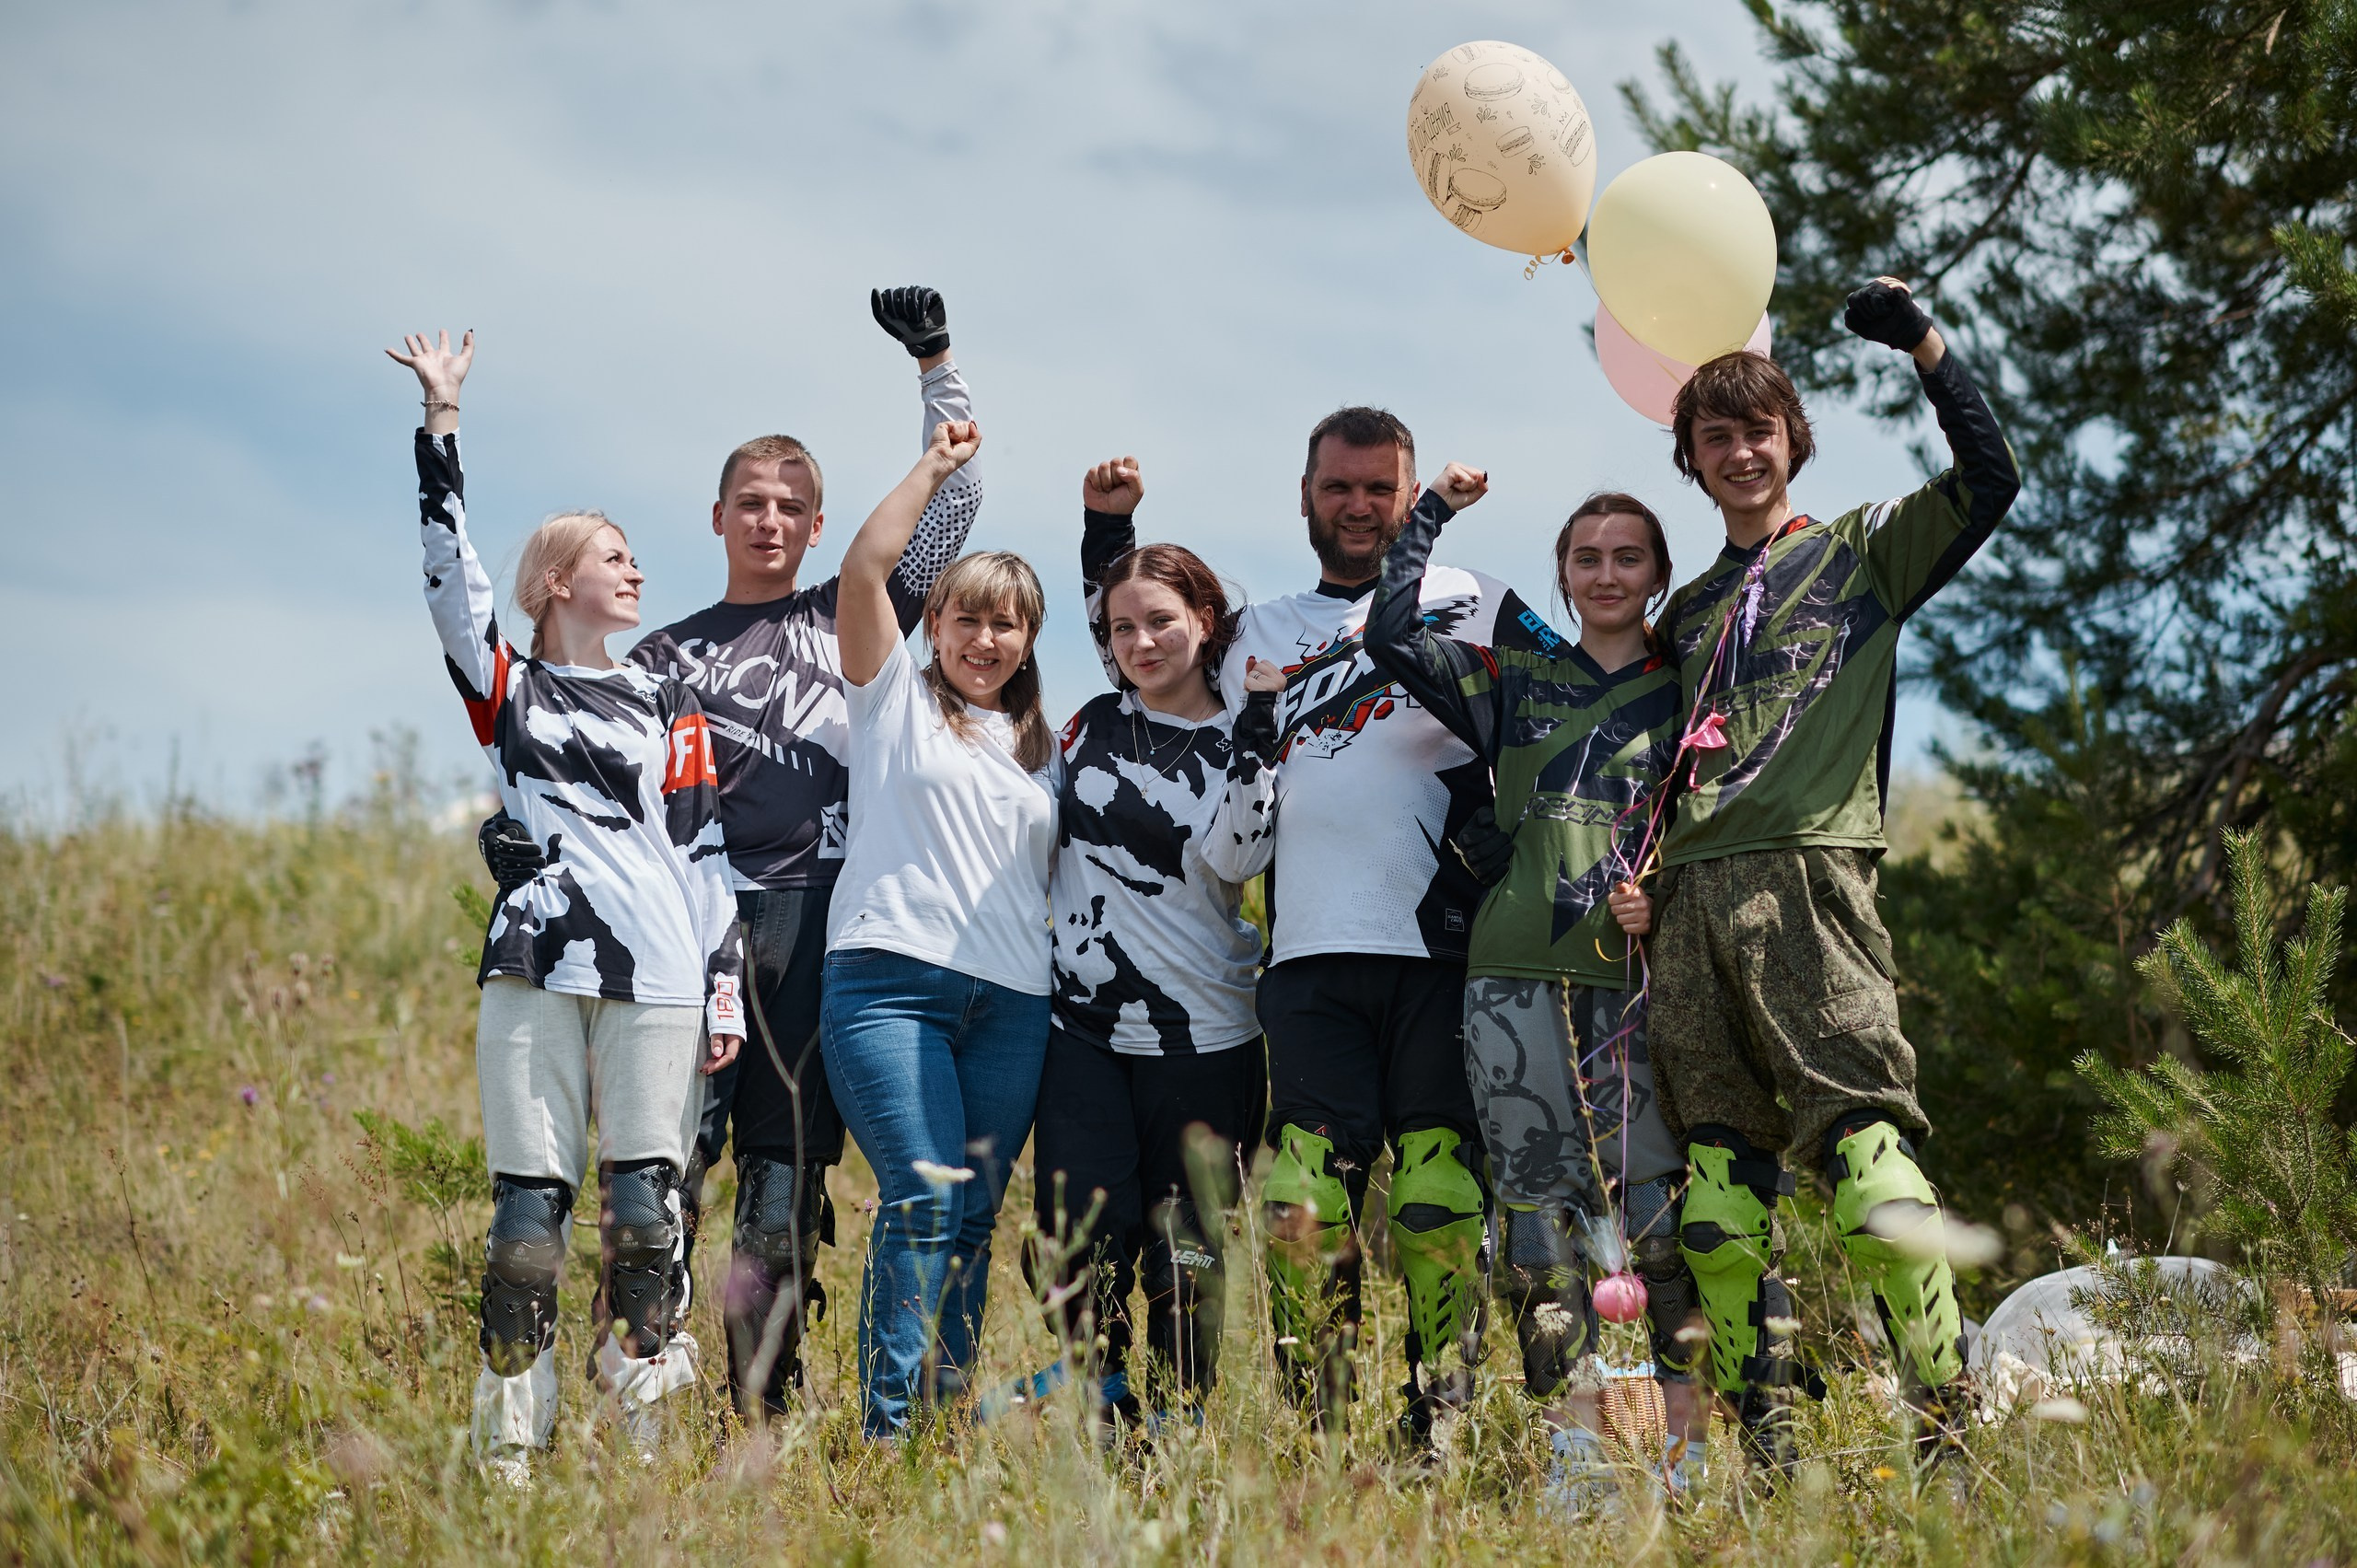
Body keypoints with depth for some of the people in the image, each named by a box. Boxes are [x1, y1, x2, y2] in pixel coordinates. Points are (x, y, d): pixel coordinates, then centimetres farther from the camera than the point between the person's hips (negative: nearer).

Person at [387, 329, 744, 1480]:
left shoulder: (669, 709, 15)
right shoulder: (507, 690, 12)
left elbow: (706, 853, 12)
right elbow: (449, 573, 0)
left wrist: (726, 992, 4)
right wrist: (440, 424, -6)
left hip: (657, 982, 1)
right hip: (536, 972, -1)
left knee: (644, 1202, -2)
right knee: (527, 1204, -4)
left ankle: (641, 1431, 4)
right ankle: (510, 1448, -1)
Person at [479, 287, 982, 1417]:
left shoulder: (851, 620, 17)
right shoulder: (666, 655, 16)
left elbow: (952, 506, 15)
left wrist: (935, 365, 10)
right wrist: (524, 831, -9)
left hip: (823, 929, 1)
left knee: (790, 1169, 3)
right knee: (668, 1159, -11)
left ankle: (764, 1400, 7)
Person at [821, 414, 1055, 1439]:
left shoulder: (1041, 747, 22)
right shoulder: (896, 698, 10)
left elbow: (1058, 874, 25)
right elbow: (865, 566, -2)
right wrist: (937, 466, 5)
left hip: (1012, 1004, 5)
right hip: (890, 979, -5)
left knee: (974, 1217, 2)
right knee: (924, 1200, -16)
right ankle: (891, 1430, -17)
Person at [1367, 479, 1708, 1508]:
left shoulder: (1687, 697, 12)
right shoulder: (1515, 683, 15)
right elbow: (1392, 636, 4)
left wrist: (1665, 901, -7)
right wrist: (1434, 512, 9)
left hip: (1636, 978, -2)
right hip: (1516, 978, 2)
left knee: (1655, 1204, -9)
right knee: (1541, 1204, -1)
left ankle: (1689, 1451, -6)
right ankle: (1576, 1453, 3)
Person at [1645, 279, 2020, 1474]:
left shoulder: (1863, 552, 15)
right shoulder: (1688, 614, 28)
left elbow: (1988, 480, 0)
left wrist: (1922, 343, -5)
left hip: (1807, 874, -5)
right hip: (1691, 893, 5)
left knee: (1866, 1150, -18)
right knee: (1721, 1198, -1)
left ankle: (1945, 1431, -20)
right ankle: (1763, 1444, 2)